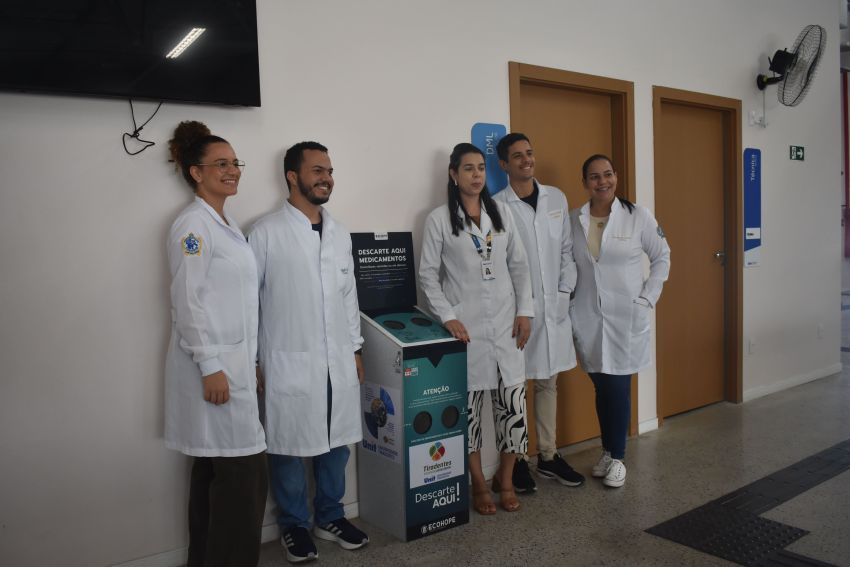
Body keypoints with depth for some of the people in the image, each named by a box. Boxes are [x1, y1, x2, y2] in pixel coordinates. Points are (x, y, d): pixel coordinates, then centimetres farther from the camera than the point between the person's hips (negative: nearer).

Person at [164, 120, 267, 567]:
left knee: (215, 470, 14)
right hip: (213, 364, -9)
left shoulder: (227, 224, 16)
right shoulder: (193, 224, -12)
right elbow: (188, 301, -17)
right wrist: (210, 367, -19)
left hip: (233, 361, 9)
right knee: (245, 471, -5)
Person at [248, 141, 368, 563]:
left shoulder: (340, 234, 9)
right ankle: (294, 525, 27)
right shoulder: (267, 232, -7)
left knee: (336, 442, 13)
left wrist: (354, 349, 13)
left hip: (338, 360, 5)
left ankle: (329, 516, 32)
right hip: (289, 361, -5)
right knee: (289, 446, 7)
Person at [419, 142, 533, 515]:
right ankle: (479, 484, 22)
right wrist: (447, 317, -11)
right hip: (466, 328, -3)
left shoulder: (502, 214, 9)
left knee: (513, 404, 3)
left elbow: (519, 265, 11)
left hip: (505, 326, 3)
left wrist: (524, 311, 3)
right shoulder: (439, 219, -1)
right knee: (468, 407, 4)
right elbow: (428, 274, -2)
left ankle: (505, 479, 23)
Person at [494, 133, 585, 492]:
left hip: (553, 307, 5)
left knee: (548, 382, 14)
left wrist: (565, 292, 2)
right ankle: (517, 459, 19)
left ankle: (548, 456, 26)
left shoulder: (556, 198, 8)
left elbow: (566, 250, 11)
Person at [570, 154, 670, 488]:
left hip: (626, 317, -2)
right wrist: (568, 302, 0)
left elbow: (662, 257, 4)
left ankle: (617, 458, 16)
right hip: (588, 319, 2)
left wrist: (647, 298, -3)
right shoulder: (573, 220, 2)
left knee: (618, 388, 0)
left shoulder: (638, 216, -4)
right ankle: (607, 452, 27)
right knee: (601, 389, 10)